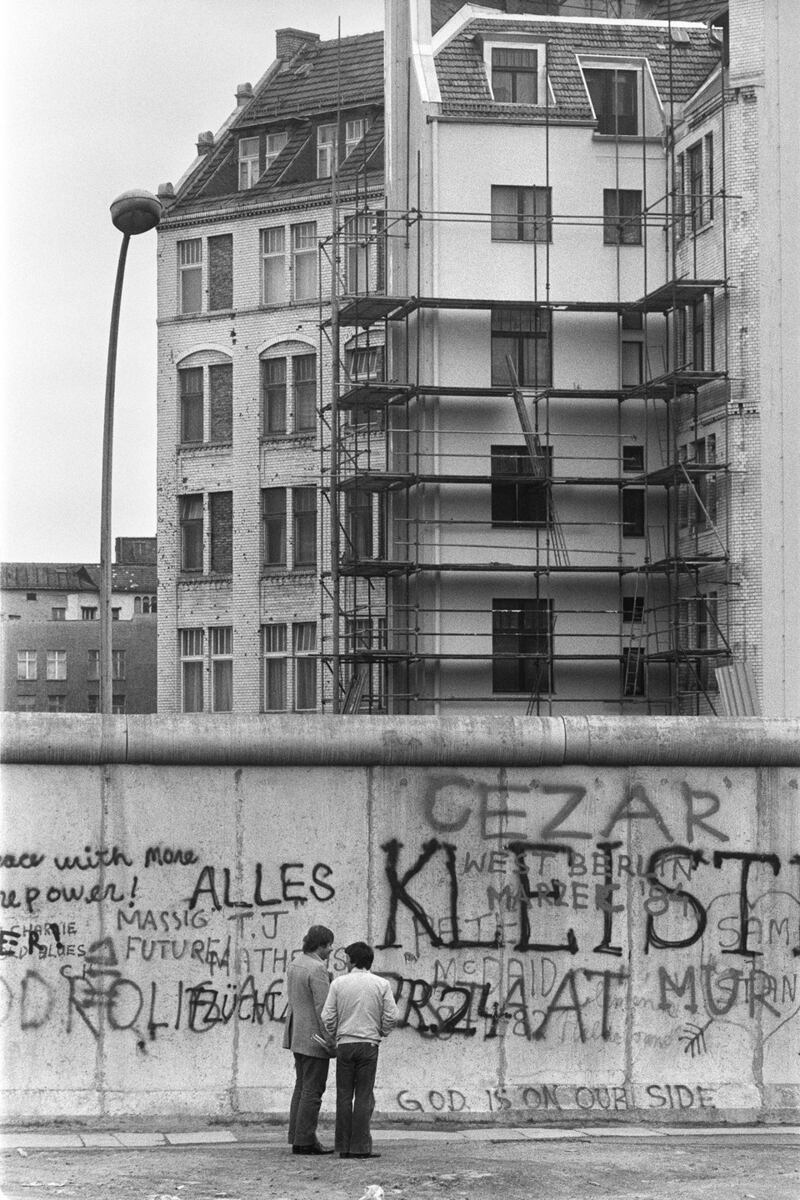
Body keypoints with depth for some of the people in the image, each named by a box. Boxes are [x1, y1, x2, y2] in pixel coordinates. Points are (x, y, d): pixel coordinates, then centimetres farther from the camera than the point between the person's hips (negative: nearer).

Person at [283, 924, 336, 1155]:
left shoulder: (295, 965, 11)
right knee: (313, 1090, -5)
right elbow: (322, 1008, -21)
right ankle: (305, 1140, -4)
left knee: (302, 1086, 14)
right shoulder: (317, 969, -18)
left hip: (297, 1036, 10)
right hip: (315, 1038, -10)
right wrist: (330, 1040, -18)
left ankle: (298, 1138, 16)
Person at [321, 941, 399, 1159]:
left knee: (344, 1095, 6)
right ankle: (360, 1146, -5)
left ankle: (344, 1146, 5)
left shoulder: (339, 983, 0)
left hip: (344, 1043, 0)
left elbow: (328, 1017, -2)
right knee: (364, 1096, 1)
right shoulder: (381, 985, 0)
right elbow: (391, 1017, -4)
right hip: (369, 1044, 0)